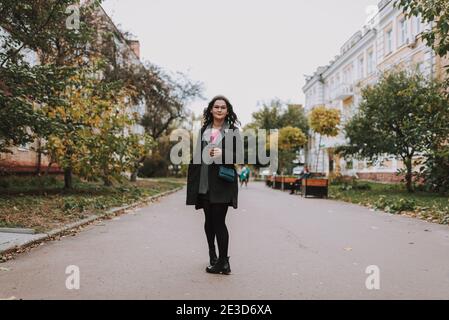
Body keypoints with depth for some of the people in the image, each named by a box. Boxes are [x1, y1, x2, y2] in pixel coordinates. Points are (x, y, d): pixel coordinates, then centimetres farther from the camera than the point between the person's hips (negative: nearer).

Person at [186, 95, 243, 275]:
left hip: (222, 182, -4)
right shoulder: (203, 131, 15)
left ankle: (223, 262, 0)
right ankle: (212, 254, 31)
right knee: (209, 220, 13)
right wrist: (193, 182, 10)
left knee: (219, 221, -8)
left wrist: (223, 153, -19)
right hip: (204, 183, 4)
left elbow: (239, 156, 0)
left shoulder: (233, 131, 4)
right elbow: (197, 156, 15)